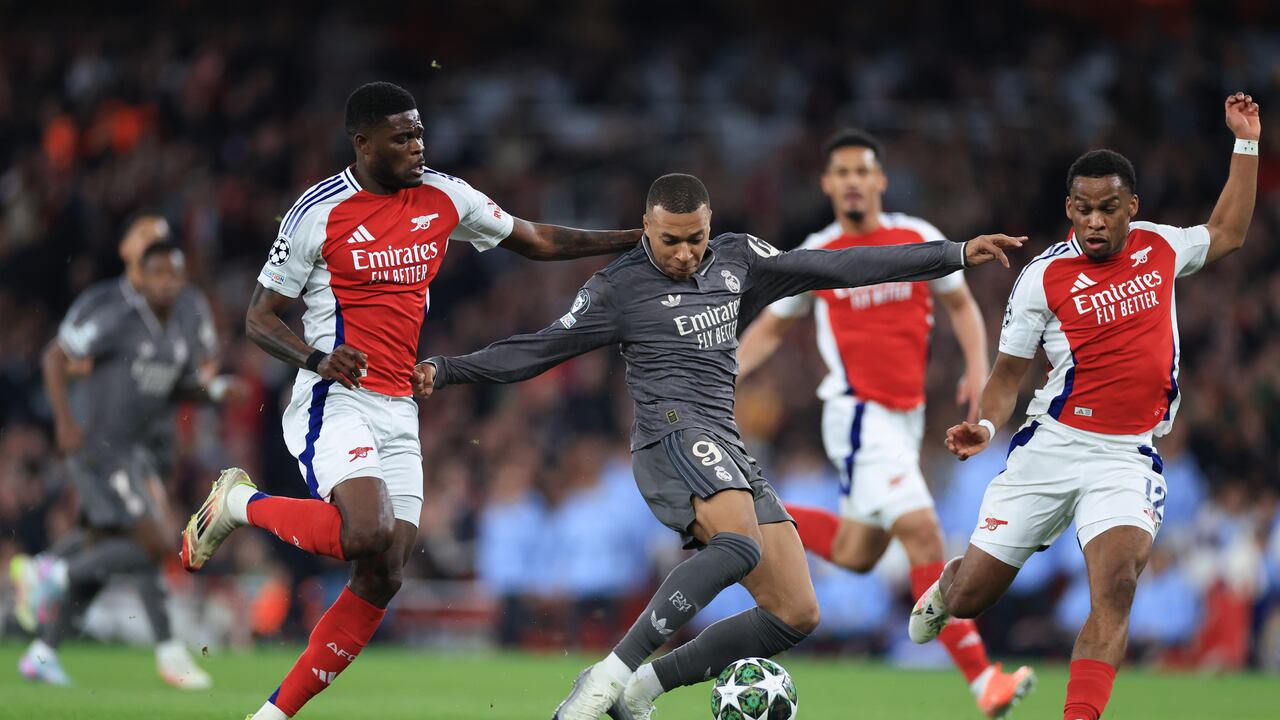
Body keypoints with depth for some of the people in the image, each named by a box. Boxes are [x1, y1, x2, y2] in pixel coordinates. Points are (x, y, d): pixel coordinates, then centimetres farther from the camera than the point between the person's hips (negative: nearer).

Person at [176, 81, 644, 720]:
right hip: (335, 401, -6)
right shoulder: (321, 212, -8)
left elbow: (537, 241, 18)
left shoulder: (443, 198, 7)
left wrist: (638, 240, 9)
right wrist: (316, 357, -24)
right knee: (369, 535, -30)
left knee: (381, 581, -1)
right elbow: (259, 318, -4)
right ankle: (243, 504, -3)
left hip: (400, 412, 6)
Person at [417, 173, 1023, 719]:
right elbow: (539, 350, 4)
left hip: (729, 453, 7)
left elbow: (840, 267, 18)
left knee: (796, 614, -2)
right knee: (741, 544, -36)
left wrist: (955, 255, 18)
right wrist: (446, 371, -8)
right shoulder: (618, 288, 2)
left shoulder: (736, 260, 16)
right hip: (674, 434, -7)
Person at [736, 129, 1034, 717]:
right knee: (923, 533, -18)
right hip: (859, 414, -5)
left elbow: (961, 305, 15)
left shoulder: (919, 238, 4)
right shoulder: (815, 256, -1)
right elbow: (770, 328, 12)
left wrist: (977, 367, -1)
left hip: (905, 415, 5)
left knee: (856, 554, 9)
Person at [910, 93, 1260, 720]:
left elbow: (1227, 234, 26)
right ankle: (944, 588, 43)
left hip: (1127, 457, 1)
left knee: (1116, 585, -25)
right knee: (969, 598, 5)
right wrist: (985, 426, -19)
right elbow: (1008, 373, 1)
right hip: (1052, 445, -1)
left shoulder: (1159, 247, 6)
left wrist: (1246, 144, 22)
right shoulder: (1045, 276, -5)